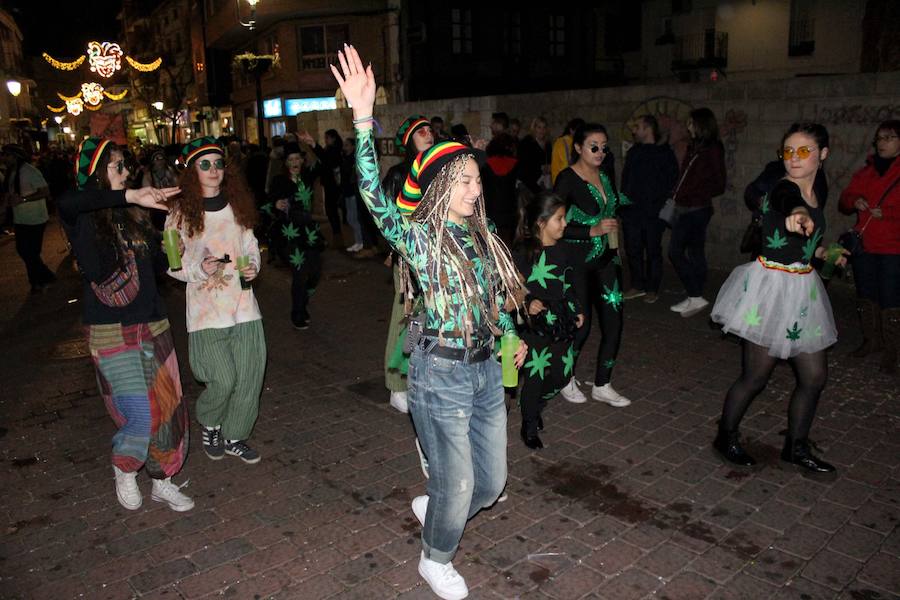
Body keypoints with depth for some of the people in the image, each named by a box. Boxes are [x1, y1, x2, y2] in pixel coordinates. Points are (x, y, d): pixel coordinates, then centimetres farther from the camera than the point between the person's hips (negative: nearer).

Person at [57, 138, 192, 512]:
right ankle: (124, 471, 23)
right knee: (140, 415, -9)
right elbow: (66, 203, -33)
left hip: (152, 324, 6)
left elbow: (155, 255, 19)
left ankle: (162, 480, 28)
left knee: (168, 407, 8)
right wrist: (129, 197, -31)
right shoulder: (82, 218, -9)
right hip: (111, 333, -6)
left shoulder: (133, 213, 9)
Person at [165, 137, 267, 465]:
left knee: (249, 377, 5)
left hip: (243, 303, 4)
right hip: (206, 308, -4)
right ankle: (209, 426, 24)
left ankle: (234, 436, 27)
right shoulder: (181, 212, -4)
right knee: (223, 380, -8)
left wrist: (252, 266, -4)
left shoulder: (237, 204, 7)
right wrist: (200, 269, -19)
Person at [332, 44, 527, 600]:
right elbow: (374, 195, -31)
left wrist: (511, 335, 20)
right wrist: (363, 117, -40)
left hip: (486, 367, 6)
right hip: (442, 372, -6)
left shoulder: (482, 233, 5)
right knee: (457, 483, 7)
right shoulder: (418, 236, -14)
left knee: (493, 480, 16)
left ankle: (433, 509, 47)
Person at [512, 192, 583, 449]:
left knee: (562, 374, 9)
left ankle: (534, 406, 37)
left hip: (561, 322, 6)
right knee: (535, 376, 0)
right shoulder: (523, 253, -14)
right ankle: (529, 426, 21)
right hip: (535, 324, -6)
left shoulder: (562, 249, 6)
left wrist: (576, 311, 16)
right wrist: (527, 304, -26)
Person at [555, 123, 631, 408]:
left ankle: (602, 385, 20)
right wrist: (593, 230, -23)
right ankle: (566, 379, 25)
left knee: (613, 323, 4)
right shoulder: (567, 178, -12)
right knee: (581, 325, 0)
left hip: (606, 259, 7)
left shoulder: (604, 175, 9)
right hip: (578, 261, -7)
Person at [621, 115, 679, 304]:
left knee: (653, 250, 2)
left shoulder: (665, 153, -2)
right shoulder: (633, 152, 15)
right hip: (631, 211, 5)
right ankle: (638, 286, 20)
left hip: (653, 212, -5)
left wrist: (660, 205, -10)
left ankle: (652, 289, 11)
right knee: (633, 249, 7)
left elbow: (672, 182, -4)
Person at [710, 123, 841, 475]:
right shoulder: (784, 189, -16)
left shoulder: (817, 197, 9)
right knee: (755, 377, 1)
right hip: (771, 288, -8)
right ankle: (726, 436, 23)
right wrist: (797, 217, -65)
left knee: (815, 375, 10)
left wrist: (825, 252, 16)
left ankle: (796, 447, 28)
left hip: (802, 290, 8)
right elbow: (789, 204, -45)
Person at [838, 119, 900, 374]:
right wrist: (854, 201, -5)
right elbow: (844, 201, 15)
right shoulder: (865, 172, 13)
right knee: (865, 295, 14)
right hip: (864, 245, 6)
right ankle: (871, 340, 29)